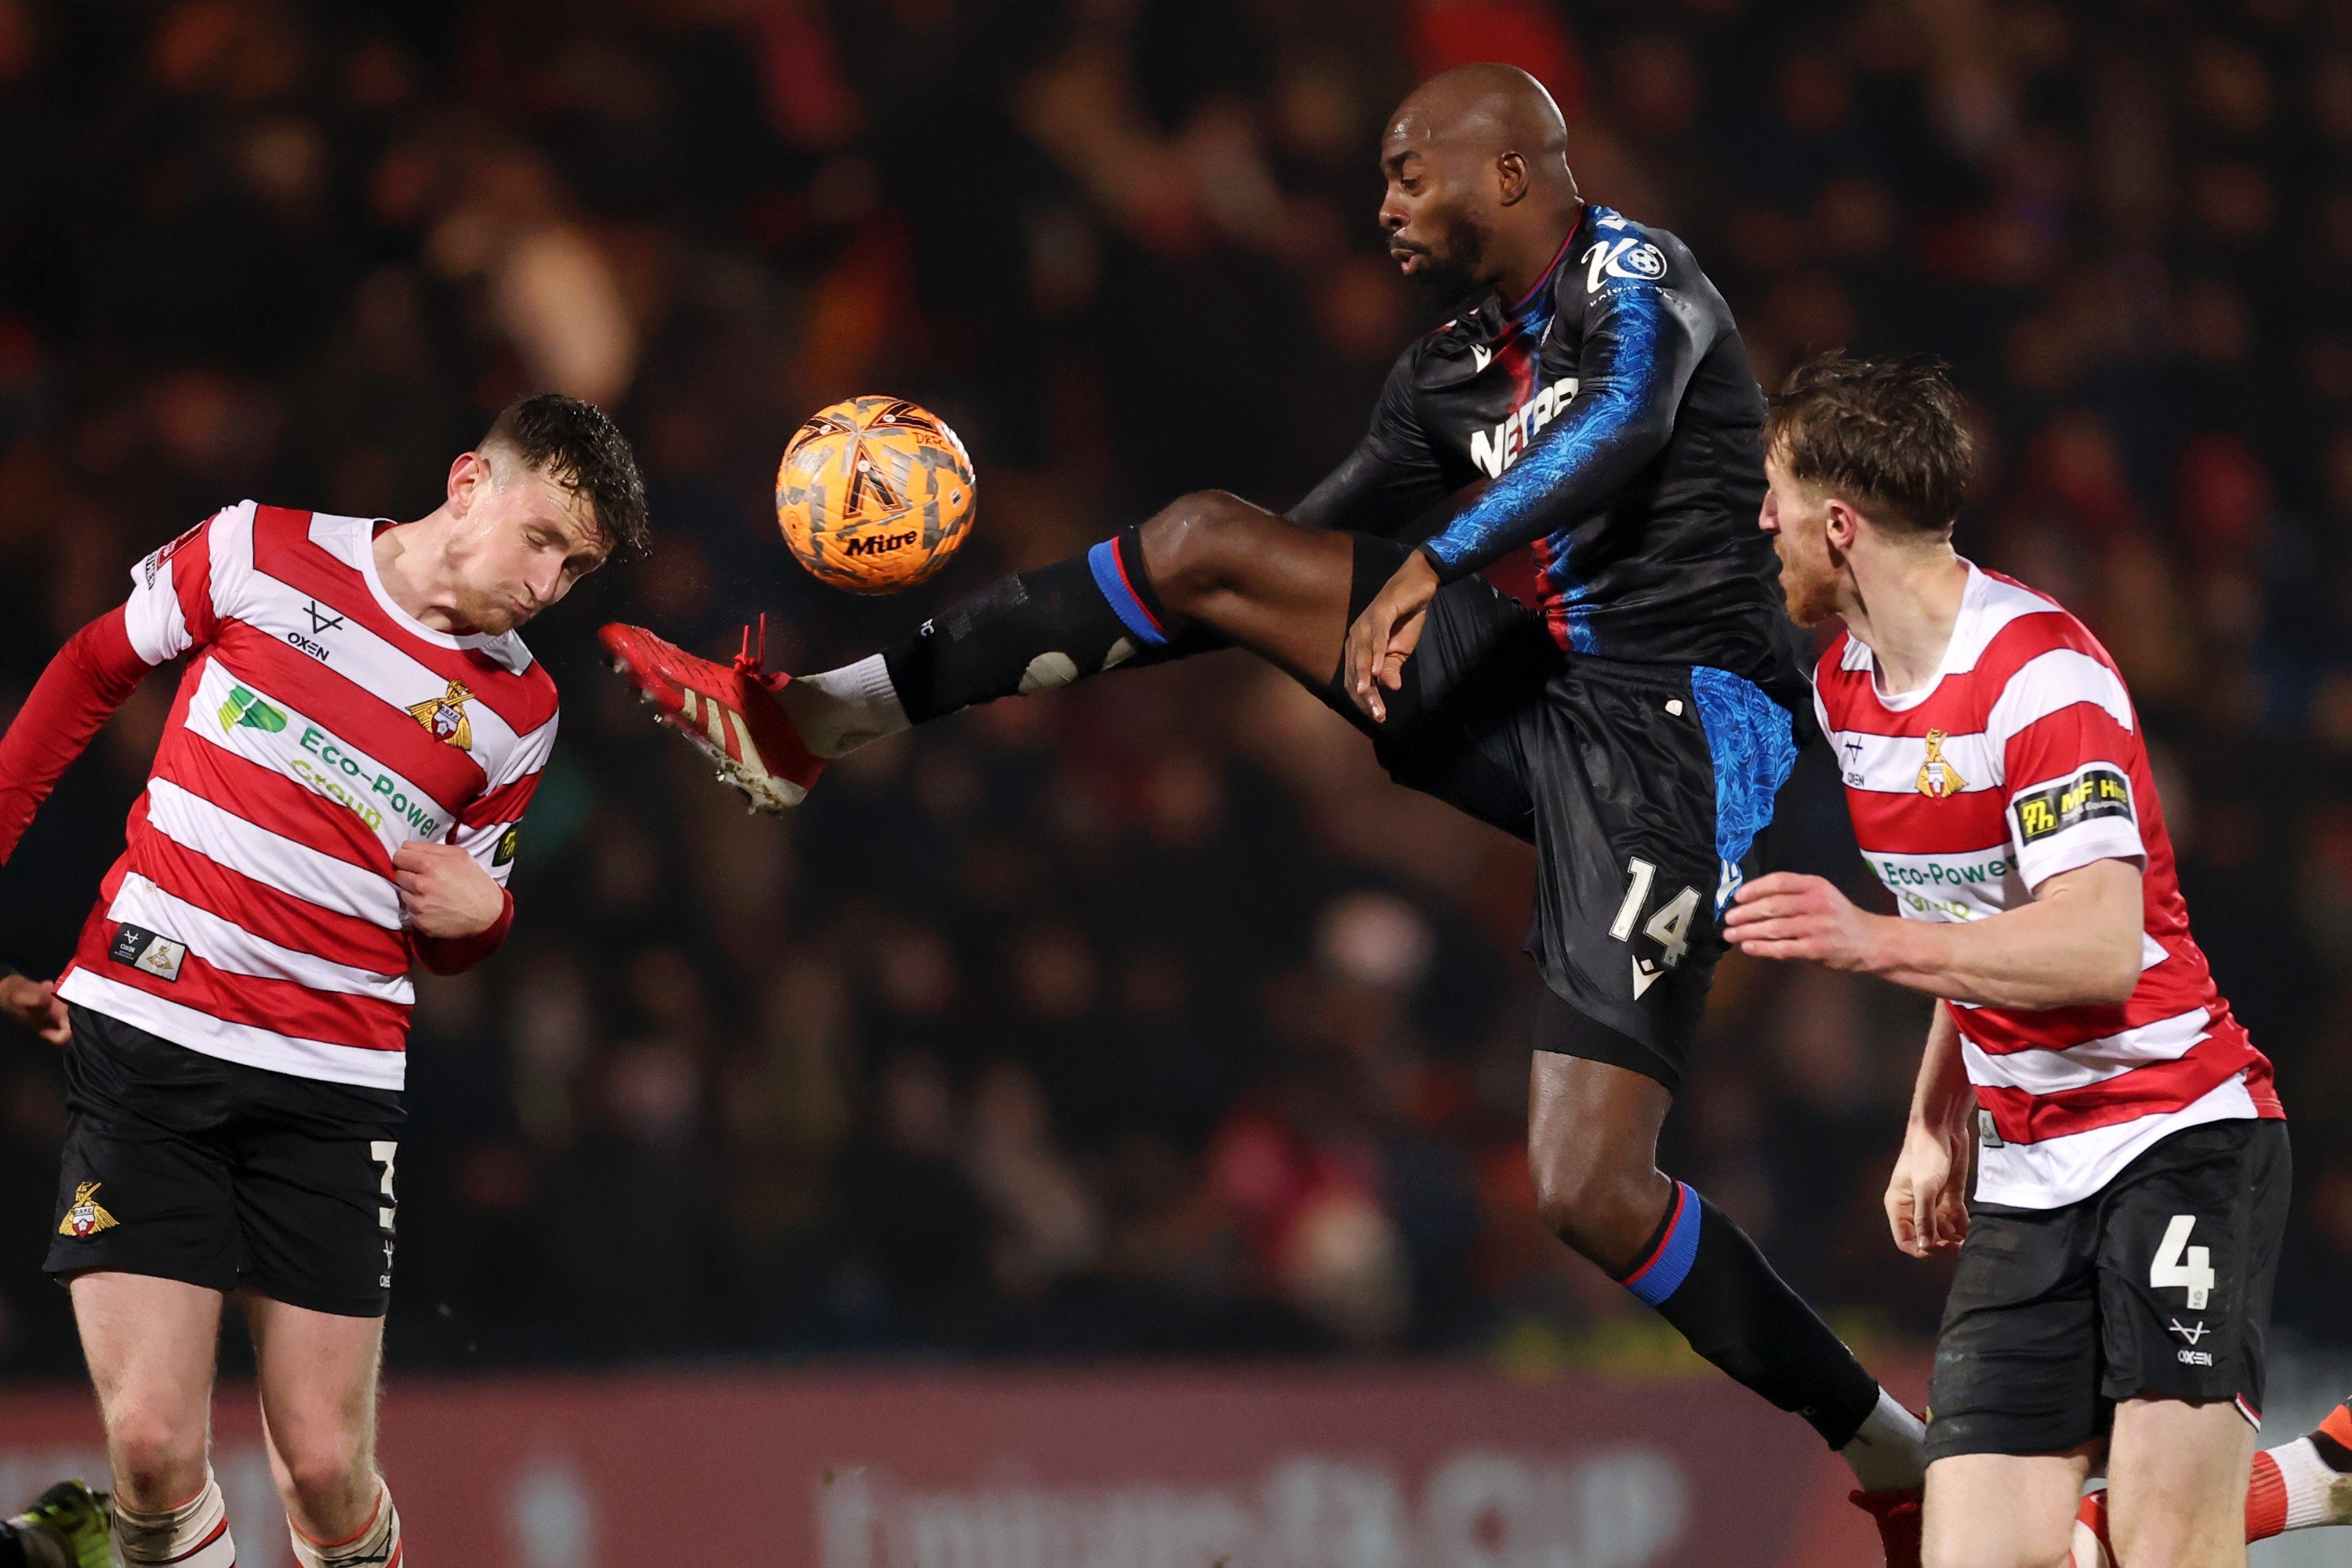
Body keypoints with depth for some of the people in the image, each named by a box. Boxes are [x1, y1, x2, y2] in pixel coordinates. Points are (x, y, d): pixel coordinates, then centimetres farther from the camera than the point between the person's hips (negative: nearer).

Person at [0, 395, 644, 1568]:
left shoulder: (517, 713, 8)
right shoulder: (262, 554, 0)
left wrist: (479, 915, -5)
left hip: (334, 1079, 2)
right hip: (143, 1034, -2)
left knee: (325, 1469, -3)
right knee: (150, 1447, -12)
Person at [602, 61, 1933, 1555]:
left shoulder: (1633, 274, -9)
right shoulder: (1457, 371, 16)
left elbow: (1624, 427, -32)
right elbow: (1315, 549, 23)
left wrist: (1437, 561, -39)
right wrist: (1054, 647, 20)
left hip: (1672, 734, -8)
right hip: (1542, 681, 8)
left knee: (1592, 1192, -17)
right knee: (1209, 546, -3)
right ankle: (814, 721, 0)